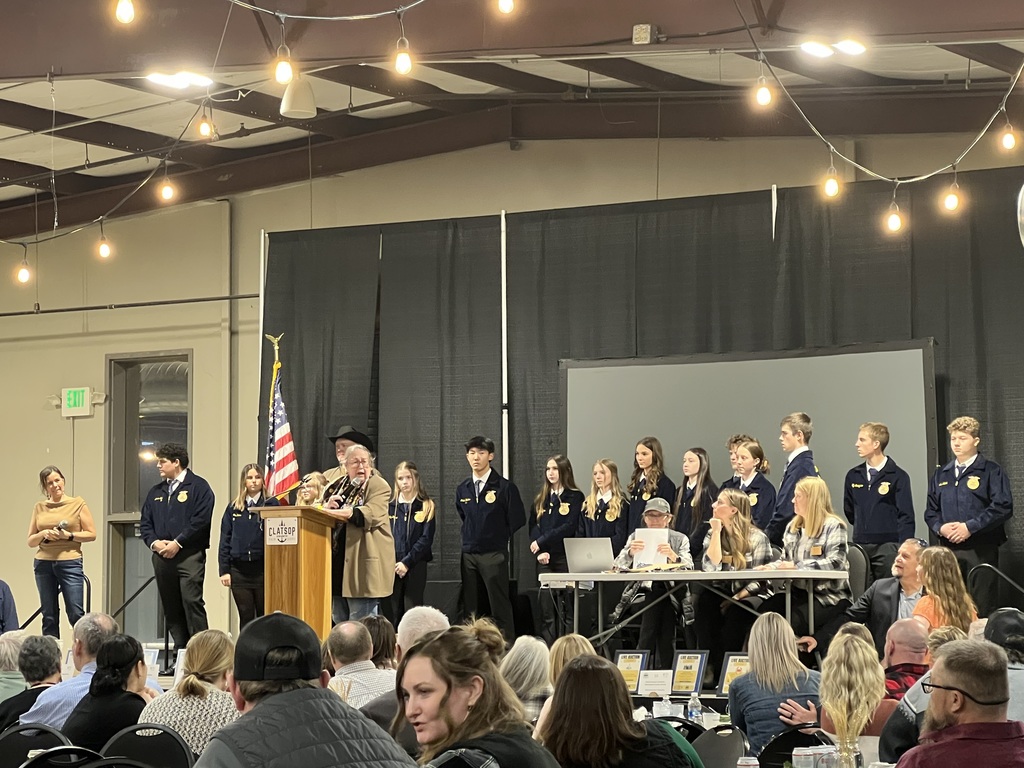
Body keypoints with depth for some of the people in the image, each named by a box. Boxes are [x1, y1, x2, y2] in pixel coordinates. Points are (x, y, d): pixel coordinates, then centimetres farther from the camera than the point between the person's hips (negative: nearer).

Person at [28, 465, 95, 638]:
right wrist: (43, 534, -7)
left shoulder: (78, 503, 3)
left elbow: (91, 534, 1)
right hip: (43, 564, 3)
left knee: (76, 614, -8)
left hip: (70, 563, -3)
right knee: (49, 616, 3)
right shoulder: (39, 507, 10)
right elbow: (30, 541, 13)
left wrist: (69, 535, -12)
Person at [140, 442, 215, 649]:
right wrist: (154, 542, -3)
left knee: (191, 600, -15)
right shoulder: (156, 492, 19)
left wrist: (177, 543, -15)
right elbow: (145, 523, 17)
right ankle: (180, 649, 11)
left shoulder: (198, 487, -1)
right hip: (162, 555, 7)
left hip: (189, 555, -7)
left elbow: (200, 521, -12)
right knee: (170, 606, 6)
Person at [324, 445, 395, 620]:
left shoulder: (379, 486, -3)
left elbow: (372, 513, -20)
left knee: (360, 622, -7)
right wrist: (328, 506, -7)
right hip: (338, 559, 7)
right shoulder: (338, 486, 18)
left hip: (364, 560, -7)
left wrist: (344, 513, -32)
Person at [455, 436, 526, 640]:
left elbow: (517, 520, -2)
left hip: (494, 555, -5)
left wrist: (499, 539, 5)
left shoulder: (505, 487, -6)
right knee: (471, 610, 8)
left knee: (500, 608, -6)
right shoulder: (462, 489, 9)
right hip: (469, 555, 5)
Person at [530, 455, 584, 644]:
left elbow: (570, 528, -9)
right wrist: (540, 551, -8)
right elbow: (533, 526, 9)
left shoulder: (575, 497, 1)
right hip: (546, 559, 4)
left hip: (566, 558, -4)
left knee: (566, 610, -4)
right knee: (546, 610, 0)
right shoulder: (541, 498, 16)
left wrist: (541, 542, -10)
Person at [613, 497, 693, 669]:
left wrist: (673, 556, -25)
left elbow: (689, 566, -5)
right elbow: (618, 566, 0)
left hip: (669, 590, 0)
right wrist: (630, 552, -21)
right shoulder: (636, 537, 14)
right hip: (642, 589, 0)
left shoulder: (680, 539, 12)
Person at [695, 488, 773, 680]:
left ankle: (724, 668, -27)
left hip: (750, 597, -3)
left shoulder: (757, 538, -4)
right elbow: (710, 568, -10)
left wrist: (736, 598, -22)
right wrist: (717, 532, -8)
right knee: (705, 601, -31)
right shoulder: (712, 535, 9)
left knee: (736, 611, -37)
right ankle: (709, 667, -32)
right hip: (722, 593, 3)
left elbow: (759, 580, -9)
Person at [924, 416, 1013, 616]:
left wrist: (970, 527, -15)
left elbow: (1003, 507, -10)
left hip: (981, 549, -4)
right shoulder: (941, 475, 18)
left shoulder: (991, 471, 1)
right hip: (948, 550, 5)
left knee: (982, 608, -6)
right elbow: (931, 511, 19)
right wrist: (940, 527, -3)